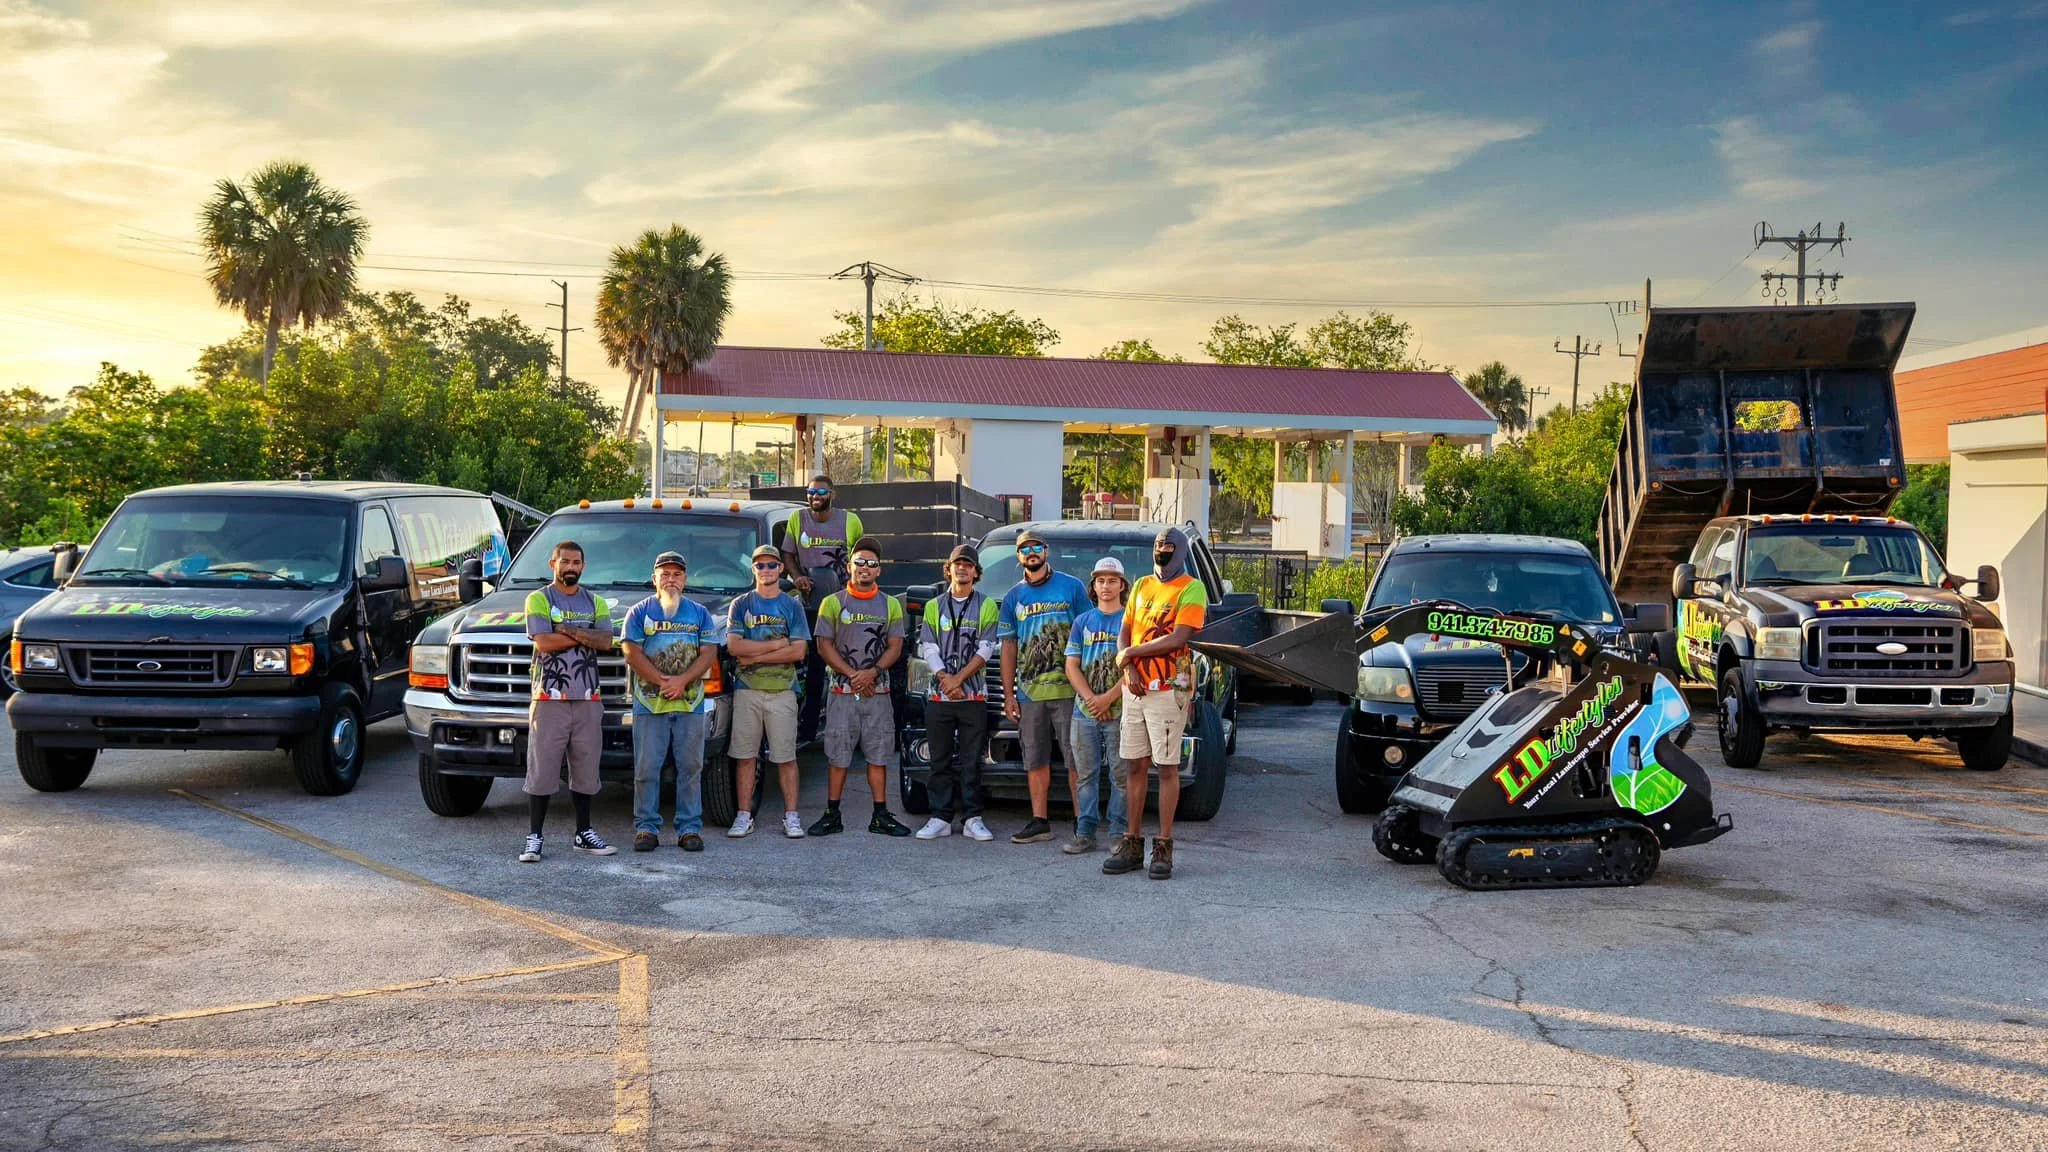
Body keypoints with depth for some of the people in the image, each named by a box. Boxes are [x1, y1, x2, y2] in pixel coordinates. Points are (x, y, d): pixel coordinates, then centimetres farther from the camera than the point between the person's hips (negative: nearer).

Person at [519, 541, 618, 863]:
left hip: (588, 700, 4)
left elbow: (606, 642, -2)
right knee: (542, 770, -4)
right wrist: (585, 636, -5)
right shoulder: (539, 600, 3)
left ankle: (583, 833, 19)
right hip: (550, 698, -4)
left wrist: (570, 632, -13)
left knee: (586, 768, 10)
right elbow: (543, 642, -12)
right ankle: (534, 837, 0)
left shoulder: (595, 603, 14)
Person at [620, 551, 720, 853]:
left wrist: (682, 681, -12)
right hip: (649, 703, -1)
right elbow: (632, 653, -3)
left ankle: (689, 828, 8)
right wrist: (662, 681, -13)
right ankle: (646, 828, 5)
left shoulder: (700, 613, 12)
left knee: (691, 768, 2)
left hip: (691, 703, 1)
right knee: (646, 769, -2)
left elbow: (709, 654, 3)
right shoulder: (639, 612, 7)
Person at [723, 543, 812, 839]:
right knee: (745, 755, 1)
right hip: (746, 690, 1)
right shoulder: (740, 605, 10)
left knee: (786, 756, 0)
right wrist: (777, 644, -8)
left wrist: (755, 656, -9)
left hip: (782, 691, 0)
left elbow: (798, 651, -3)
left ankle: (791, 816, 3)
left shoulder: (792, 606, 9)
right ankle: (744, 815, 6)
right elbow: (734, 646, -4)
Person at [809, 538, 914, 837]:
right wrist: (852, 674, -12)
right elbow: (825, 646, -1)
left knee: (878, 756, 3)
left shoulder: (891, 605, 11)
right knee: (838, 756, -1)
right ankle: (832, 815, 5)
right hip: (842, 692, -2)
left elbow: (895, 647, 5)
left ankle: (880, 815, 8)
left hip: (878, 692, 2)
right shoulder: (833, 602, 5)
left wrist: (873, 672, -13)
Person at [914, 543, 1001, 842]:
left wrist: (959, 678, -13)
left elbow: (984, 651, -3)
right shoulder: (934, 607, 12)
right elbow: (928, 649, 3)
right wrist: (945, 678, -12)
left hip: (974, 697, -2)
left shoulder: (986, 607, 6)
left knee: (971, 761, 0)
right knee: (940, 761, 4)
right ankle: (940, 818, 8)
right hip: (939, 696, 2)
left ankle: (972, 819, 5)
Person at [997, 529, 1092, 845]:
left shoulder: (1072, 587, 3)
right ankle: (1039, 822, 13)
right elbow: (1008, 648, 13)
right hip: (1029, 693, 4)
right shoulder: (1014, 596, 12)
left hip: (1067, 689, -3)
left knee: (1076, 757, -2)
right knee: (1035, 760, 7)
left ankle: (1082, 820, 4)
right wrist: (1008, 695, 8)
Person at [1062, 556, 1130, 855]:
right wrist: (1091, 698, -8)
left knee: (1121, 774, -1)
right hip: (1084, 711, 3)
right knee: (1085, 774, 5)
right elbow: (1071, 666, 7)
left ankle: (1119, 834, 5)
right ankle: (1084, 833, 10)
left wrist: (1108, 698, -14)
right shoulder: (1083, 622, 12)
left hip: (1120, 710, -3)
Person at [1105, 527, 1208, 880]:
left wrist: (1131, 653, -9)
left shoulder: (1191, 590, -5)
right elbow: (1125, 634, 13)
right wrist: (1130, 669, -5)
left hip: (1167, 689, -6)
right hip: (1135, 688, 6)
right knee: (1135, 766, 8)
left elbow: (1176, 639, -16)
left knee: (1167, 768, -3)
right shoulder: (1141, 586, 17)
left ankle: (1163, 847, 1)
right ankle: (1132, 843, 13)